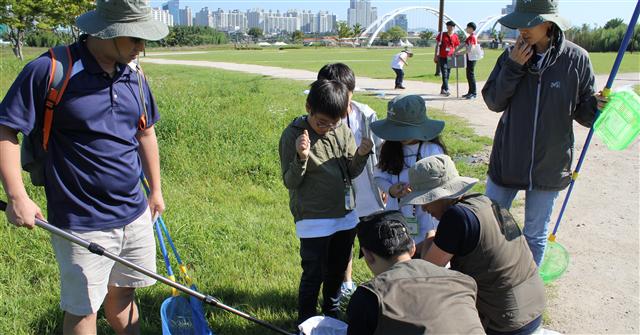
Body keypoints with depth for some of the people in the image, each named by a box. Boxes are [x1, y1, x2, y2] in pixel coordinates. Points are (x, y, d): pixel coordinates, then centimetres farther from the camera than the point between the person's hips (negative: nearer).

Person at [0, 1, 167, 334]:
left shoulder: (134, 75, 4)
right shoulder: (50, 69, -15)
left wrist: (156, 190, 18)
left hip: (135, 216, 5)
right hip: (82, 224, -5)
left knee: (122, 292, 20)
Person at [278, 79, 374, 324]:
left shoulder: (342, 130, -1)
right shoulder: (294, 134, -14)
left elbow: (351, 172, 5)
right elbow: (290, 182, -14)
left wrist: (361, 155, -15)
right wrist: (301, 158, -31)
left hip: (345, 214, 5)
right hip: (313, 219, -5)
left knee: (338, 269, 21)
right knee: (314, 274, 4)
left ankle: (332, 312, 43)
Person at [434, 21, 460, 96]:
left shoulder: (455, 37, 6)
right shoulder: (442, 35, 0)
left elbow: (456, 48, 11)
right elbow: (437, 45, 3)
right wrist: (436, 55, -3)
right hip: (442, 58, -3)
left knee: (447, 74, 9)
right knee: (444, 74, -11)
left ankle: (442, 89, 22)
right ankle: (446, 90, -16)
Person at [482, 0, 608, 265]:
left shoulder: (576, 59, -9)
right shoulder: (513, 54, -5)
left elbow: (583, 113, -4)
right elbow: (493, 102, -7)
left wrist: (597, 105, -26)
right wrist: (513, 66, -17)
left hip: (549, 165, -1)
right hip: (506, 161, 2)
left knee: (536, 234, 14)